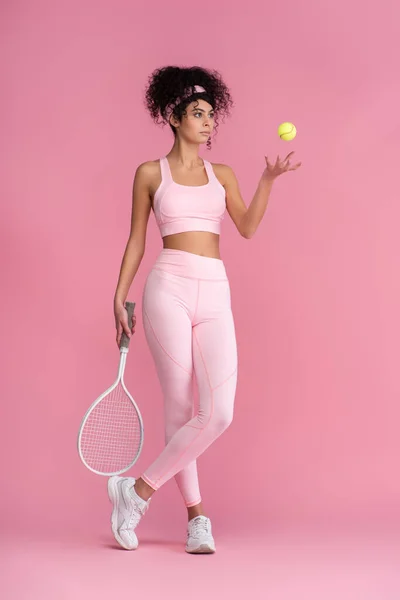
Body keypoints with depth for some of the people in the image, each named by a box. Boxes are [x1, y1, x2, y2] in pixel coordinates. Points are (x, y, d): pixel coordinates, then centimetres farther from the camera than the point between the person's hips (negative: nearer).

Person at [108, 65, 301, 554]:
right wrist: (120, 297, 6)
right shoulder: (150, 173, 10)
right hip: (169, 289, -3)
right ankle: (195, 514, 11)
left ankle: (139, 490, 4)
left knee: (219, 413, -11)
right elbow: (136, 240, 11)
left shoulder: (222, 175, 19)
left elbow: (247, 227, 8)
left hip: (215, 296, 3)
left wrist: (268, 180, 0)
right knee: (180, 409, -6)